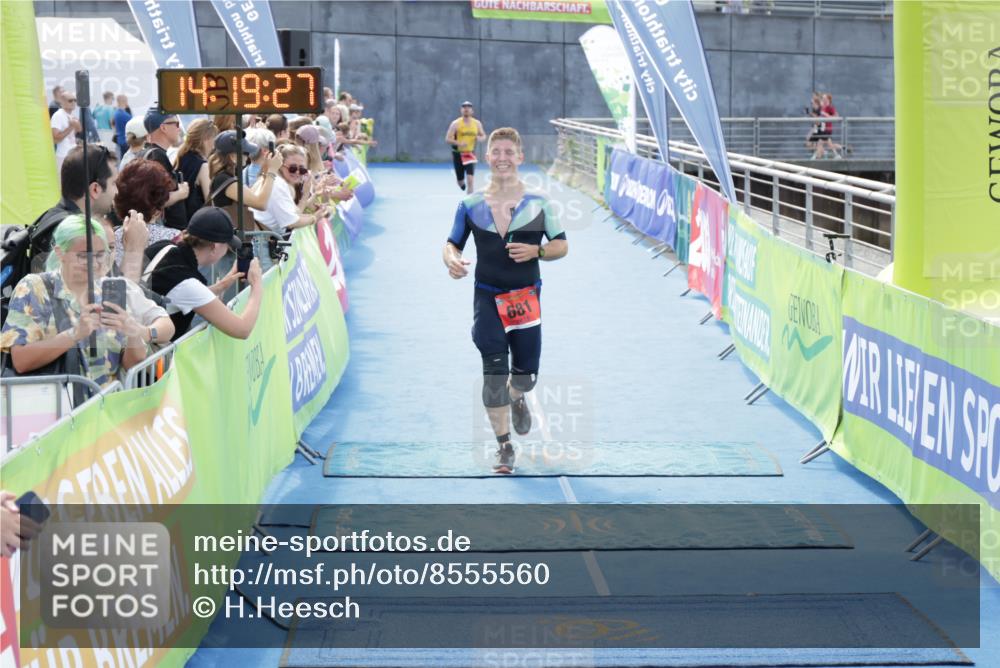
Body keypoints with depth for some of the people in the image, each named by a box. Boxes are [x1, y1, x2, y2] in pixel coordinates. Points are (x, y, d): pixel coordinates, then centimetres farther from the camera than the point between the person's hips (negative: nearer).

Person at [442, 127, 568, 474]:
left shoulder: (538, 204, -1)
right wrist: (452, 259, -17)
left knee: (526, 374, 7)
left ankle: (517, 398, 45)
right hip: (487, 298, 0)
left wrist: (536, 251, -16)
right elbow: (452, 243, 7)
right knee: (494, 373, -6)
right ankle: (503, 446, 4)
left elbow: (562, 245, 4)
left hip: (526, 298, 0)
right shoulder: (471, 205, 0)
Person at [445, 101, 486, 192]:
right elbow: (447, 139, -11)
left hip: (470, 154, 1)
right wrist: (459, 143, -28)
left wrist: (480, 138, -11)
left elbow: (483, 135, 14)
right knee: (461, 183, 7)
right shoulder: (456, 123, -9)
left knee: (470, 180, -16)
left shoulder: (477, 123, 1)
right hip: (458, 154, -1)